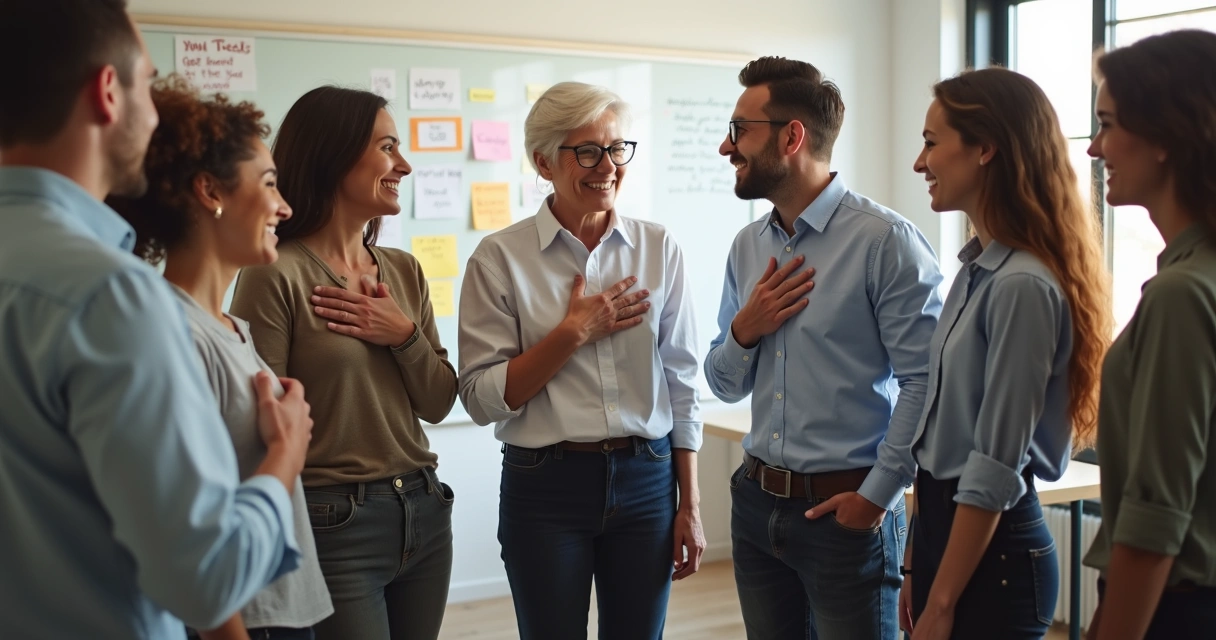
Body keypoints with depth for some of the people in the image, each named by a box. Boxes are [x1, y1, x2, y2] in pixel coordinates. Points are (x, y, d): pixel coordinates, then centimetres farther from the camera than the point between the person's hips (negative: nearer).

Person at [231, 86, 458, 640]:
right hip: (334, 525, -6)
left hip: (424, 514, 6)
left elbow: (439, 403, 8)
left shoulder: (404, 271, 8)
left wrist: (404, 335, -10)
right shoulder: (277, 276, -12)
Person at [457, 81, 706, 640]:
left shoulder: (658, 249, 3)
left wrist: (690, 506, 4)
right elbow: (483, 398, -7)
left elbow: (680, 383, 6)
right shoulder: (501, 257, -5)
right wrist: (574, 332, -15)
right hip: (546, 488, -2)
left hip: (646, 482, 2)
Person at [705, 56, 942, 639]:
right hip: (757, 503, 6)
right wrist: (744, 331, -6)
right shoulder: (748, 246, 7)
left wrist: (877, 495, -13)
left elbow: (925, 382, -15)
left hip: (845, 510, -6)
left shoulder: (885, 240, -13)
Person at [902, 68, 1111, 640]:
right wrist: (918, 564, 14)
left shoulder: (1022, 287, -20)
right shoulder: (979, 269, 8)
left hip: (991, 551, -8)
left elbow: (994, 471, -20)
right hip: (944, 526, 8)